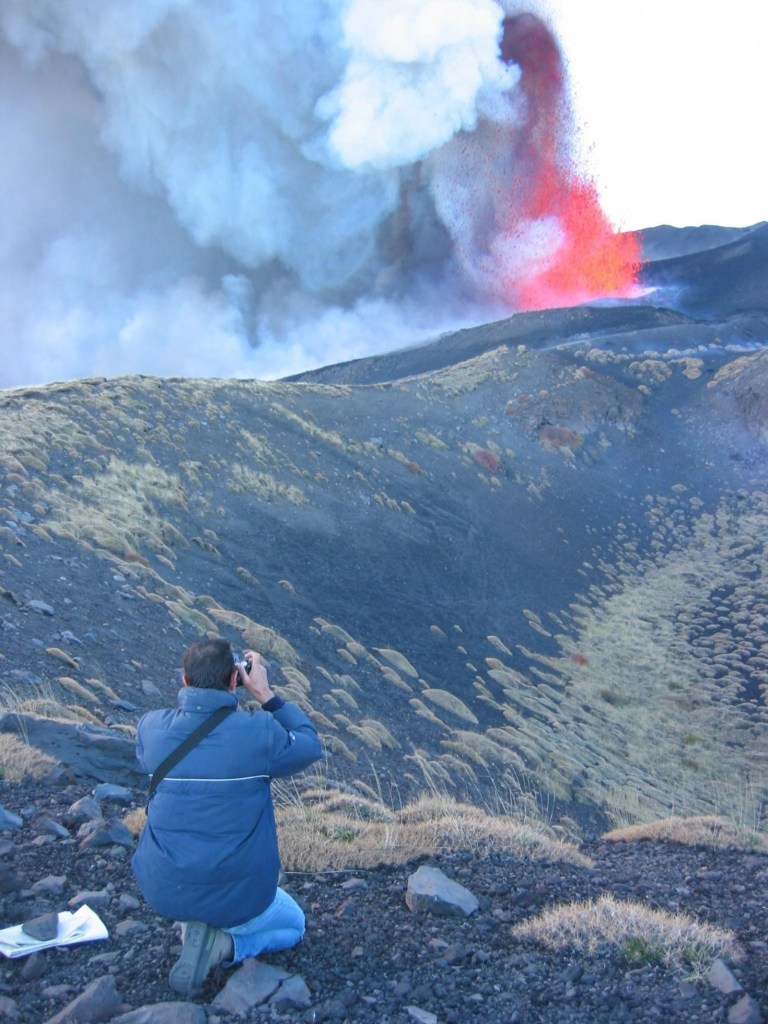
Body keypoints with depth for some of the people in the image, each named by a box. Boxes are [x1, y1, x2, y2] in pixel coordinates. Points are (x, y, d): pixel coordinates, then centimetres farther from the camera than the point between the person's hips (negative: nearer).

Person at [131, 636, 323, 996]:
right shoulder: (259, 731, -21)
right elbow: (310, 747, -1)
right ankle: (223, 944, 0)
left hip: (161, 892, 4)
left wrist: (194, 691, 9)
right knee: (294, 926, 27)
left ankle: (193, 925, 15)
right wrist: (266, 695, -1)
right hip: (236, 897, -4)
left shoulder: (150, 726, -13)